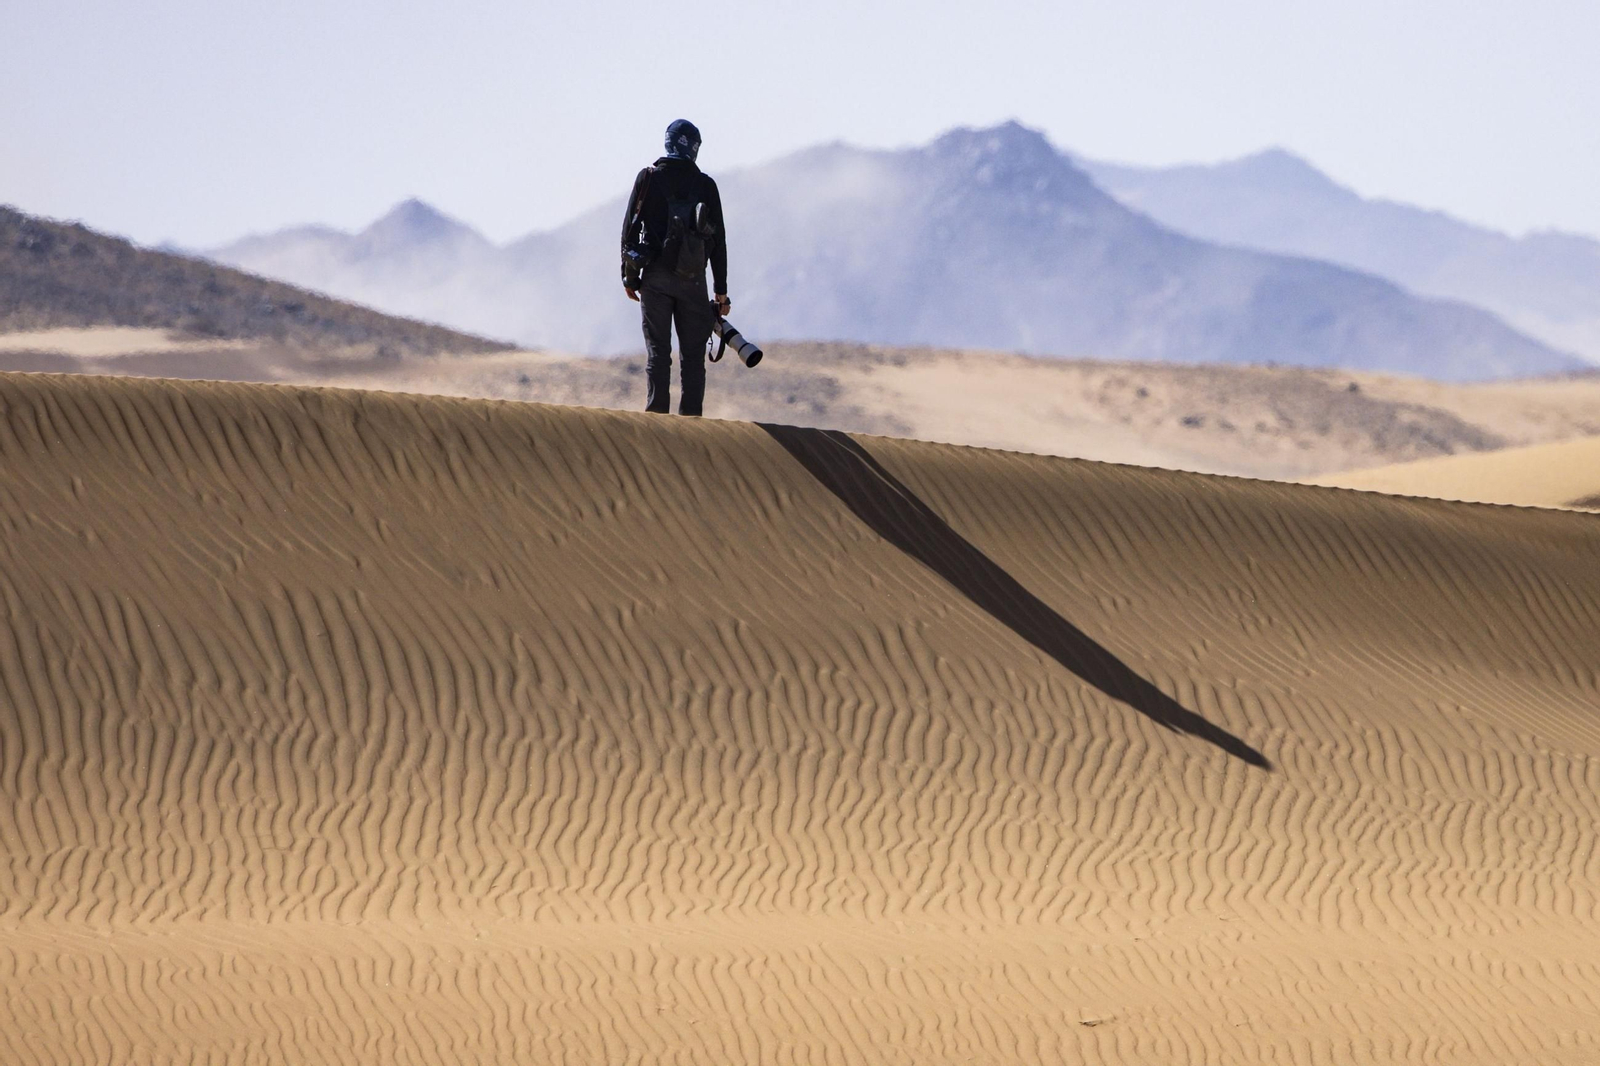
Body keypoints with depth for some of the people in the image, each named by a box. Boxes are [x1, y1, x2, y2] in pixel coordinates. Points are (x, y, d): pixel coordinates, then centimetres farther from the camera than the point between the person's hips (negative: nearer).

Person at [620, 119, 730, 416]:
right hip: (692, 279, 0)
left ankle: (656, 417, -6)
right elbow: (719, 239, 4)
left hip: (655, 277, 0)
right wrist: (721, 290, 8)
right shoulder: (705, 185, 4)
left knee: (657, 352, 1)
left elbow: (630, 228, 1)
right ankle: (690, 418, -3)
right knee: (693, 355, 4)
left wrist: (629, 276, 8)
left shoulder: (648, 178, 3)